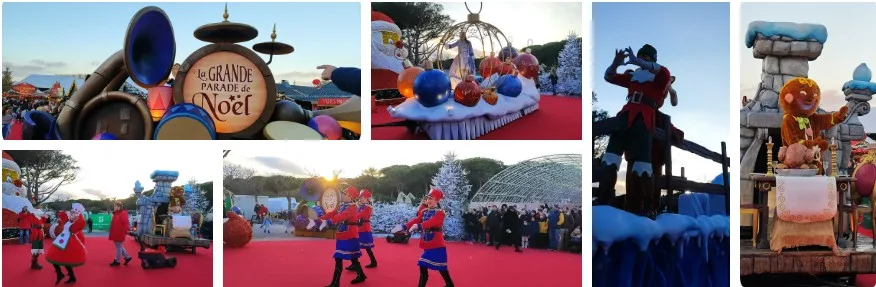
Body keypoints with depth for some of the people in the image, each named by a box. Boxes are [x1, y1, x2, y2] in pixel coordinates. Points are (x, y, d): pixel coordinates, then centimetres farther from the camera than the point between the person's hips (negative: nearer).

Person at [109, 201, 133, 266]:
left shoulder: (123, 214, -16)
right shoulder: (116, 214, 14)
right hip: (115, 234, 10)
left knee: (119, 247, -1)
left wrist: (124, 232, -20)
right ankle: (127, 257, 25)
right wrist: (112, 233, 15)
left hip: (119, 234, -10)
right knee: (119, 247, 16)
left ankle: (117, 261, 7)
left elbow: (126, 224, -21)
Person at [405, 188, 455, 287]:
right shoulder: (424, 211, 10)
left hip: (437, 245, -7)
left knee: (441, 268, 0)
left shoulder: (440, 212, -12)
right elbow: (416, 220, -2)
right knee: (423, 266, 6)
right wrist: (405, 226, -18)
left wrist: (419, 226, -45)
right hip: (427, 245, 7)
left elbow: (431, 222, -30)